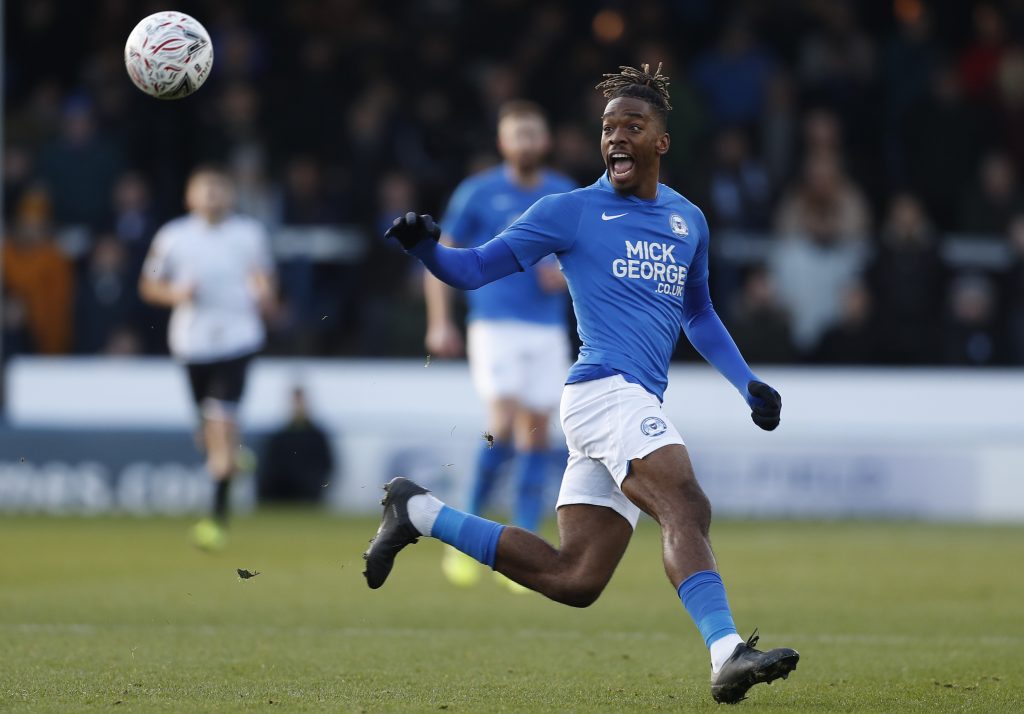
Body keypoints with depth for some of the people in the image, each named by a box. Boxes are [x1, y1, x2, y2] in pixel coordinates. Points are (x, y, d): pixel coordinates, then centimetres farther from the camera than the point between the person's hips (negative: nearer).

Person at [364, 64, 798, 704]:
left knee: (573, 578, 2)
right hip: (606, 388, -7)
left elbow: (699, 316, 33)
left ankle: (421, 514, 14)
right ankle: (726, 652, -43)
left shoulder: (689, 221, 19)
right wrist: (426, 248, -18)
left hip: (638, 406, 7)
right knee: (688, 507, -30)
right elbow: (473, 270, 3)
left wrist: (748, 384, 21)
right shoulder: (572, 212, 3)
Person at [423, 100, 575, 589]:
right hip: (494, 325, -3)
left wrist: (567, 274, -5)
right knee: (503, 427, -18)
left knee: (535, 436, 1)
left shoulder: (566, 195, 9)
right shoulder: (477, 193, 0)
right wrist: (439, 324, -2)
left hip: (548, 332, 3)